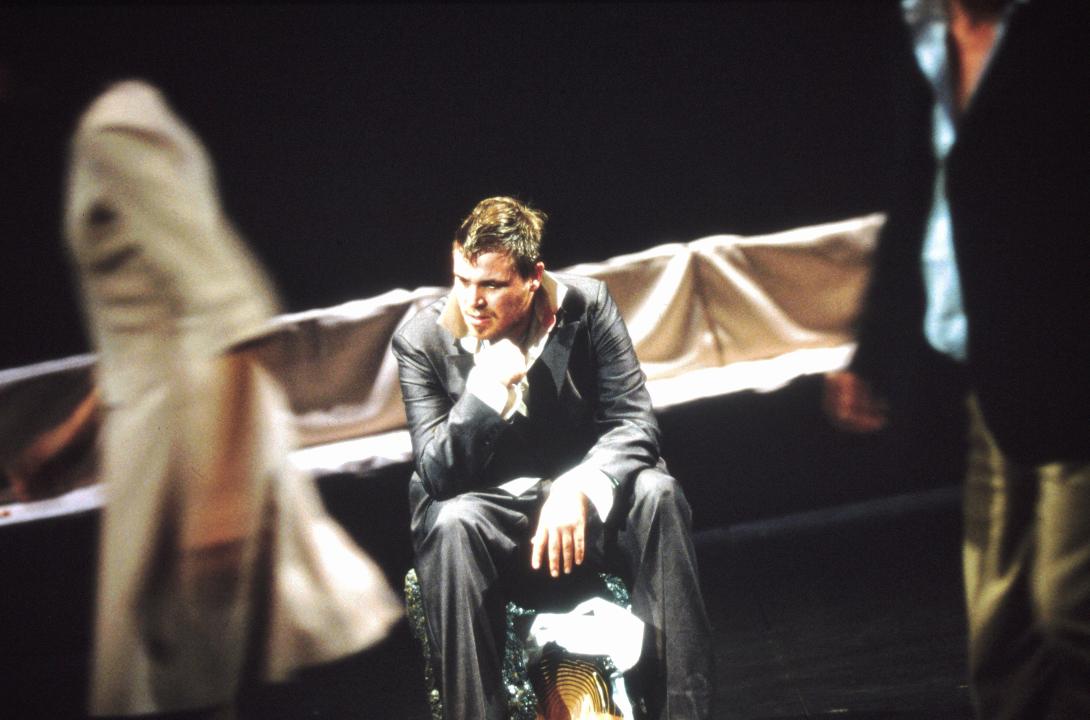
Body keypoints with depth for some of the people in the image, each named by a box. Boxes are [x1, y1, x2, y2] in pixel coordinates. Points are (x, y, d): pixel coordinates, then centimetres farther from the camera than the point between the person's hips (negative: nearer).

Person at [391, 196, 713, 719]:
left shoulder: (586, 306, -7)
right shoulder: (422, 341, -10)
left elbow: (635, 424, -11)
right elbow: (437, 475, -15)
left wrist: (578, 487, -31)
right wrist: (487, 387, -31)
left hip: (575, 503, 2)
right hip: (485, 512, -1)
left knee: (656, 493, -28)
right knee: (451, 525, -35)